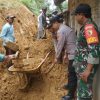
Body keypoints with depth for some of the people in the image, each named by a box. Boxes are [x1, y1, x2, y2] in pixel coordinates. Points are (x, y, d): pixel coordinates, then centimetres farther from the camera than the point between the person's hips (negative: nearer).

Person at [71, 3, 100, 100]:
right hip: (82, 65, 10)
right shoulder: (86, 27, 10)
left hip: (86, 66, -10)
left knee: (84, 91, -1)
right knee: (82, 88, 21)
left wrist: (88, 70, -26)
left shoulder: (89, 27, -21)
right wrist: (77, 62, 23)